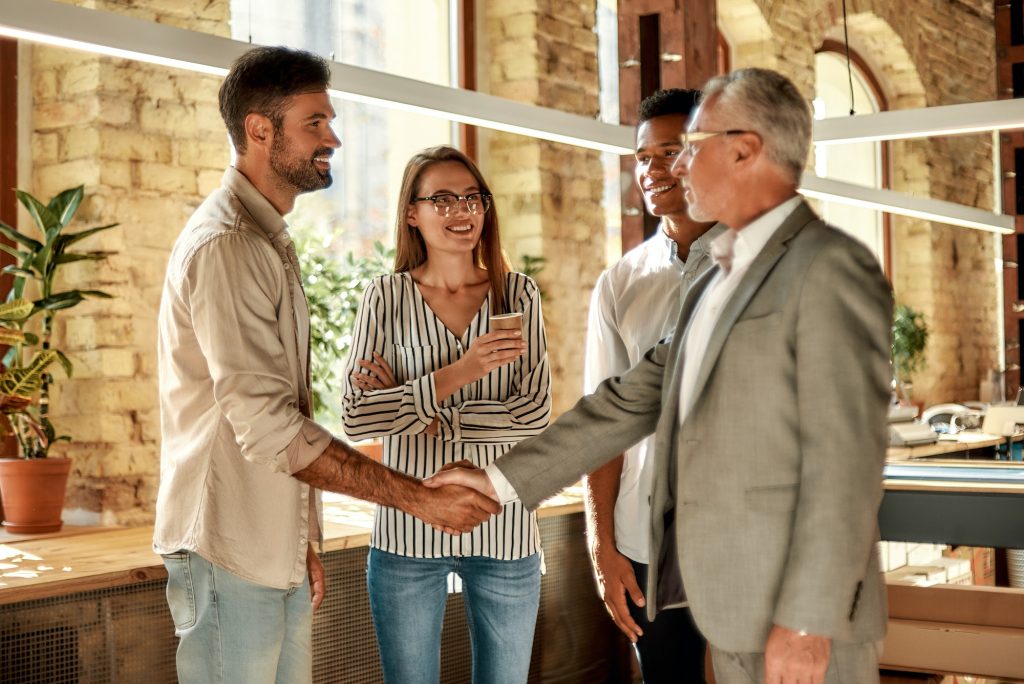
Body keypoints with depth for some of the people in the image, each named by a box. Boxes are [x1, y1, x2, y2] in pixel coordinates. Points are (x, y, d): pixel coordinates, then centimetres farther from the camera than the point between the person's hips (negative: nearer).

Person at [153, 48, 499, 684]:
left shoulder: (270, 242, 17)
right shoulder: (226, 244, -17)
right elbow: (268, 428, -24)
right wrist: (420, 497, -23)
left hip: (278, 548, 9)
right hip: (231, 555, -9)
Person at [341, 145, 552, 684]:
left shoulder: (519, 295, 1)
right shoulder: (387, 297, -1)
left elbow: (534, 414, -7)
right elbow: (356, 417, -11)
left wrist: (427, 418, -12)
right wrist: (457, 374, -20)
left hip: (504, 531, 1)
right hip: (408, 531, -1)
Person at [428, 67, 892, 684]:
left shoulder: (831, 268, -12)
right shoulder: (719, 282, 15)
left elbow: (843, 458, -18)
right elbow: (631, 402, 14)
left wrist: (807, 621, -20)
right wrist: (502, 481, 10)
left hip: (799, 616, -8)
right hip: (735, 609, 8)